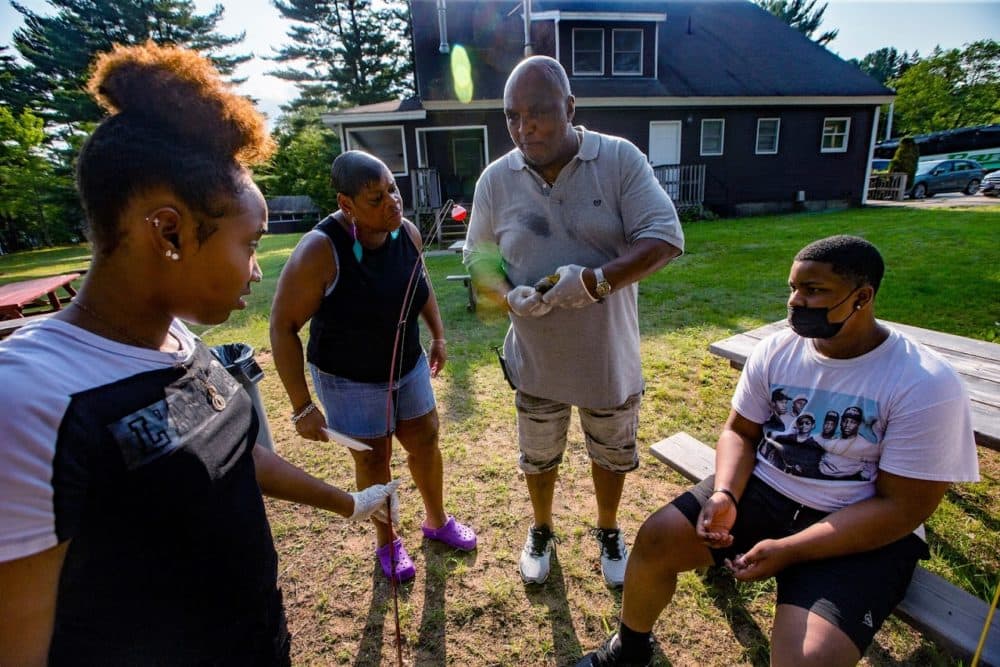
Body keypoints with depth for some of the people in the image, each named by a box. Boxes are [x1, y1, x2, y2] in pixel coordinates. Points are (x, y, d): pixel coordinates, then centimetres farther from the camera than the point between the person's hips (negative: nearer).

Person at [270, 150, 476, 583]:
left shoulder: (407, 231, -11)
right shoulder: (319, 251, -28)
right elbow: (283, 327, -21)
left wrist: (438, 335, 10)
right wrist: (302, 407, -21)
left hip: (408, 365, 5)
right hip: (349, 379, -5)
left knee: (425, 442, 16)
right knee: (374, 459, 11)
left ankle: (437, 521, 44)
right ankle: (386, 543, 39)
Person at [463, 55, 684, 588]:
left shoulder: (620, 159, -11)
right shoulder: (496, 179, -5)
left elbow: (664, 239, -15)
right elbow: (480, 263, 0)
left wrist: (596, 280, -31)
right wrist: (510, 297, -21)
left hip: (609, 357, 0)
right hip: (536, 359, 1)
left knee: (611, 455, 21)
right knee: (538, 458, 21)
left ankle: (608, 532, 51)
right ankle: (541, 531, 51)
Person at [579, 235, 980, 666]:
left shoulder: (927, 386, -17)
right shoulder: (776, 350, -3)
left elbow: (901, 508, -16)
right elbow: (740, 433, 4)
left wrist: (788, 550, -22)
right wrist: (724, 495, -16)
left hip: (863, 533, -3)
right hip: (764, 489, 4)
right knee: (655, 538, -10)